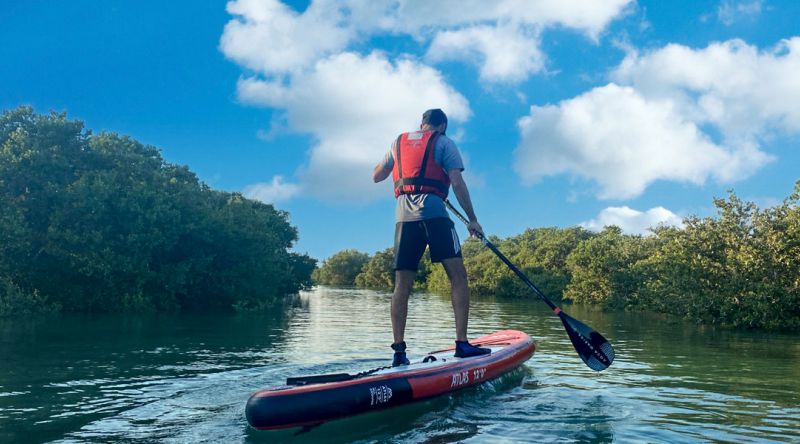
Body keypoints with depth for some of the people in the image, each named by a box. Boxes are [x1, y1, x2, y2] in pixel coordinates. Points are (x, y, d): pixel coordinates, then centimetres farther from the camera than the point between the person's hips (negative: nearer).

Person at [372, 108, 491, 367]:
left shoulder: (399, 141, 22)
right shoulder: (444, 142, 10)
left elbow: (376, 176, 29)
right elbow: (457, 183, -1)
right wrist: (472, 219, 3)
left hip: (403, 216, 4)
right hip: (433, 212, -4)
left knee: (402, 285, 3)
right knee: (458, 276, -2)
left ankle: (399, 351, -1)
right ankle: (462, 343, -11)